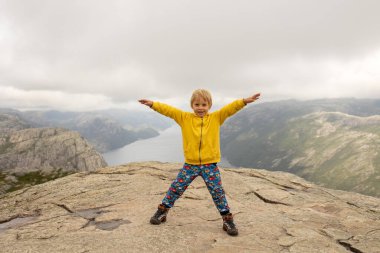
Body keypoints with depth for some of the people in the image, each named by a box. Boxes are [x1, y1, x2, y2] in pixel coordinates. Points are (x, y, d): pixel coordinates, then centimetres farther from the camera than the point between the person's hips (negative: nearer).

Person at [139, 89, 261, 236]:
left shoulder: (216, 118, 1)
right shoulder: (184, 118, 2)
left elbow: (230, 108, -8)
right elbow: (169, 110, -3)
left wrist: (245, 101, -20)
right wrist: (153, 104, -12)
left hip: (210, 164, -1)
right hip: (190, 164, 1)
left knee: (218, 191, 2)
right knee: (176, 188, 8)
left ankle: (227, 220, 15)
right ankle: (162, 212, 25)